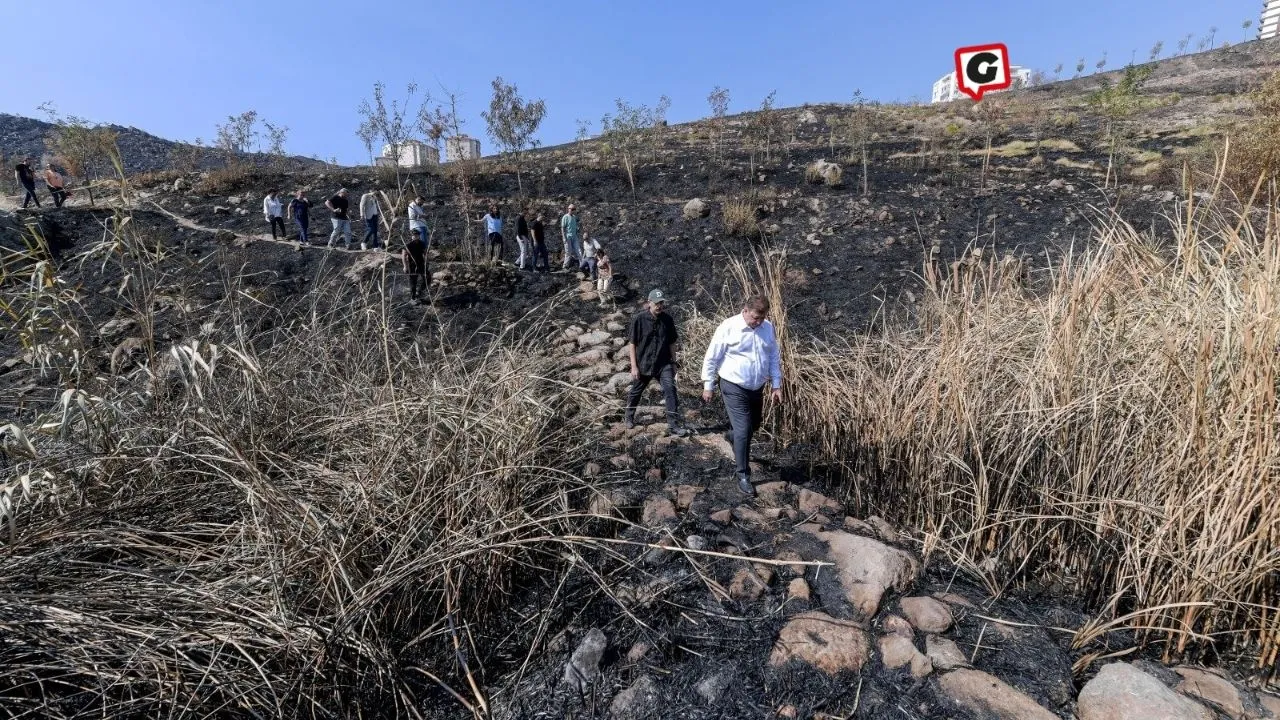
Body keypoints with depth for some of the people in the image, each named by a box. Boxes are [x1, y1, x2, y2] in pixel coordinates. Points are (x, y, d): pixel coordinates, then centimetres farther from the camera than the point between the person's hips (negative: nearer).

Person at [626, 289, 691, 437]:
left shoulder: (667, 320, -3)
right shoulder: (639, 319, -12)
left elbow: (672, 343, 7)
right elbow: (632, 343, -9)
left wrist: (673, 363, 9)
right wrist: (634, 366, -12)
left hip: (664, 364, 2)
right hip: (643, 364, -2)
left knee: (670, 389, -13)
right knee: (636, 391, 16)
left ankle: (673, 426, -6)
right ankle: (628, 417, 43)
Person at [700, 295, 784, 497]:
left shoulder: (768, 328, 1)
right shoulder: (728, 328, -15)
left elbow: (774, 358, 10)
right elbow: (711, 358, -9)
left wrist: (777, 385, 7)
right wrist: (708, 386, -7)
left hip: (757, 388, 6)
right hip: (734, 388, -6)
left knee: (752, 426, 21)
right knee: (743, 430, -9)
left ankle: (733, 435, 54)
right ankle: (743, 476, 4)